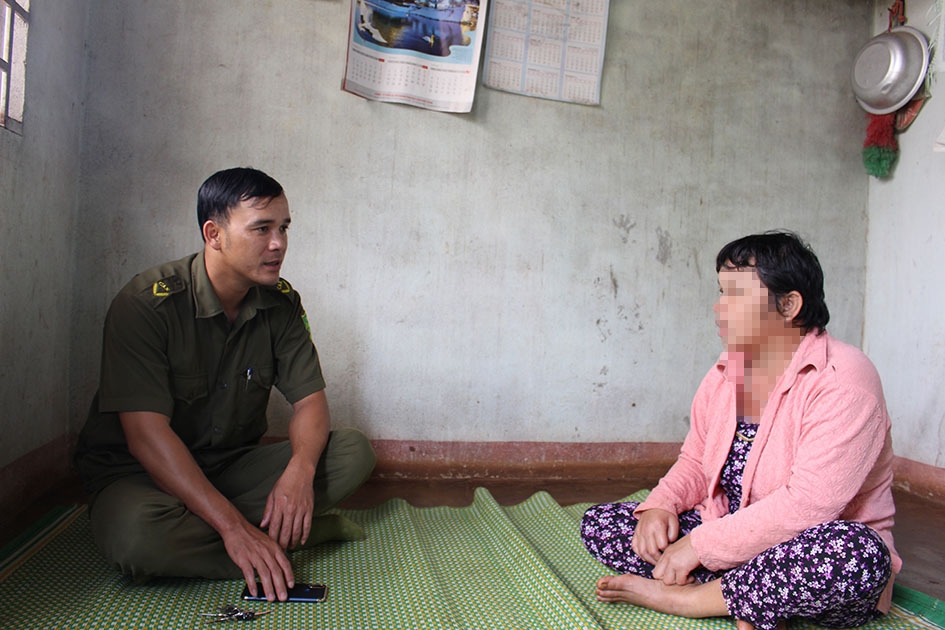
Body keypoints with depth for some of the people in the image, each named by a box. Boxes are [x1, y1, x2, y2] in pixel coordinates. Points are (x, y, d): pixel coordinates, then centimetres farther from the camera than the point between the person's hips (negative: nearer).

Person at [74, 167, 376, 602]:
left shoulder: (281, 303, -4)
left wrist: (300, 471, -28)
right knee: (136, 536, -38)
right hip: (138, 472, -4)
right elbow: (146, 434, -27)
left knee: (353, 451, -12)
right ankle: (307, 528, -20)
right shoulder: (145, 303, -20)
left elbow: (309, 399, -5)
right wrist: (234, 527, -34)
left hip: (233, 466, 4)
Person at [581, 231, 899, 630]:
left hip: (813, 564, -5)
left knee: (856, 552, -41)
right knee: (598, 522, -6)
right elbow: (695, 461, 11)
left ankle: (681, 597, -21)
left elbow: (808, 505, -27)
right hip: (733, 542, 6)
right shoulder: (723, 375, 4)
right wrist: (661, 506, -11)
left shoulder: (843, 381, -18)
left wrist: (700, 545, -25)